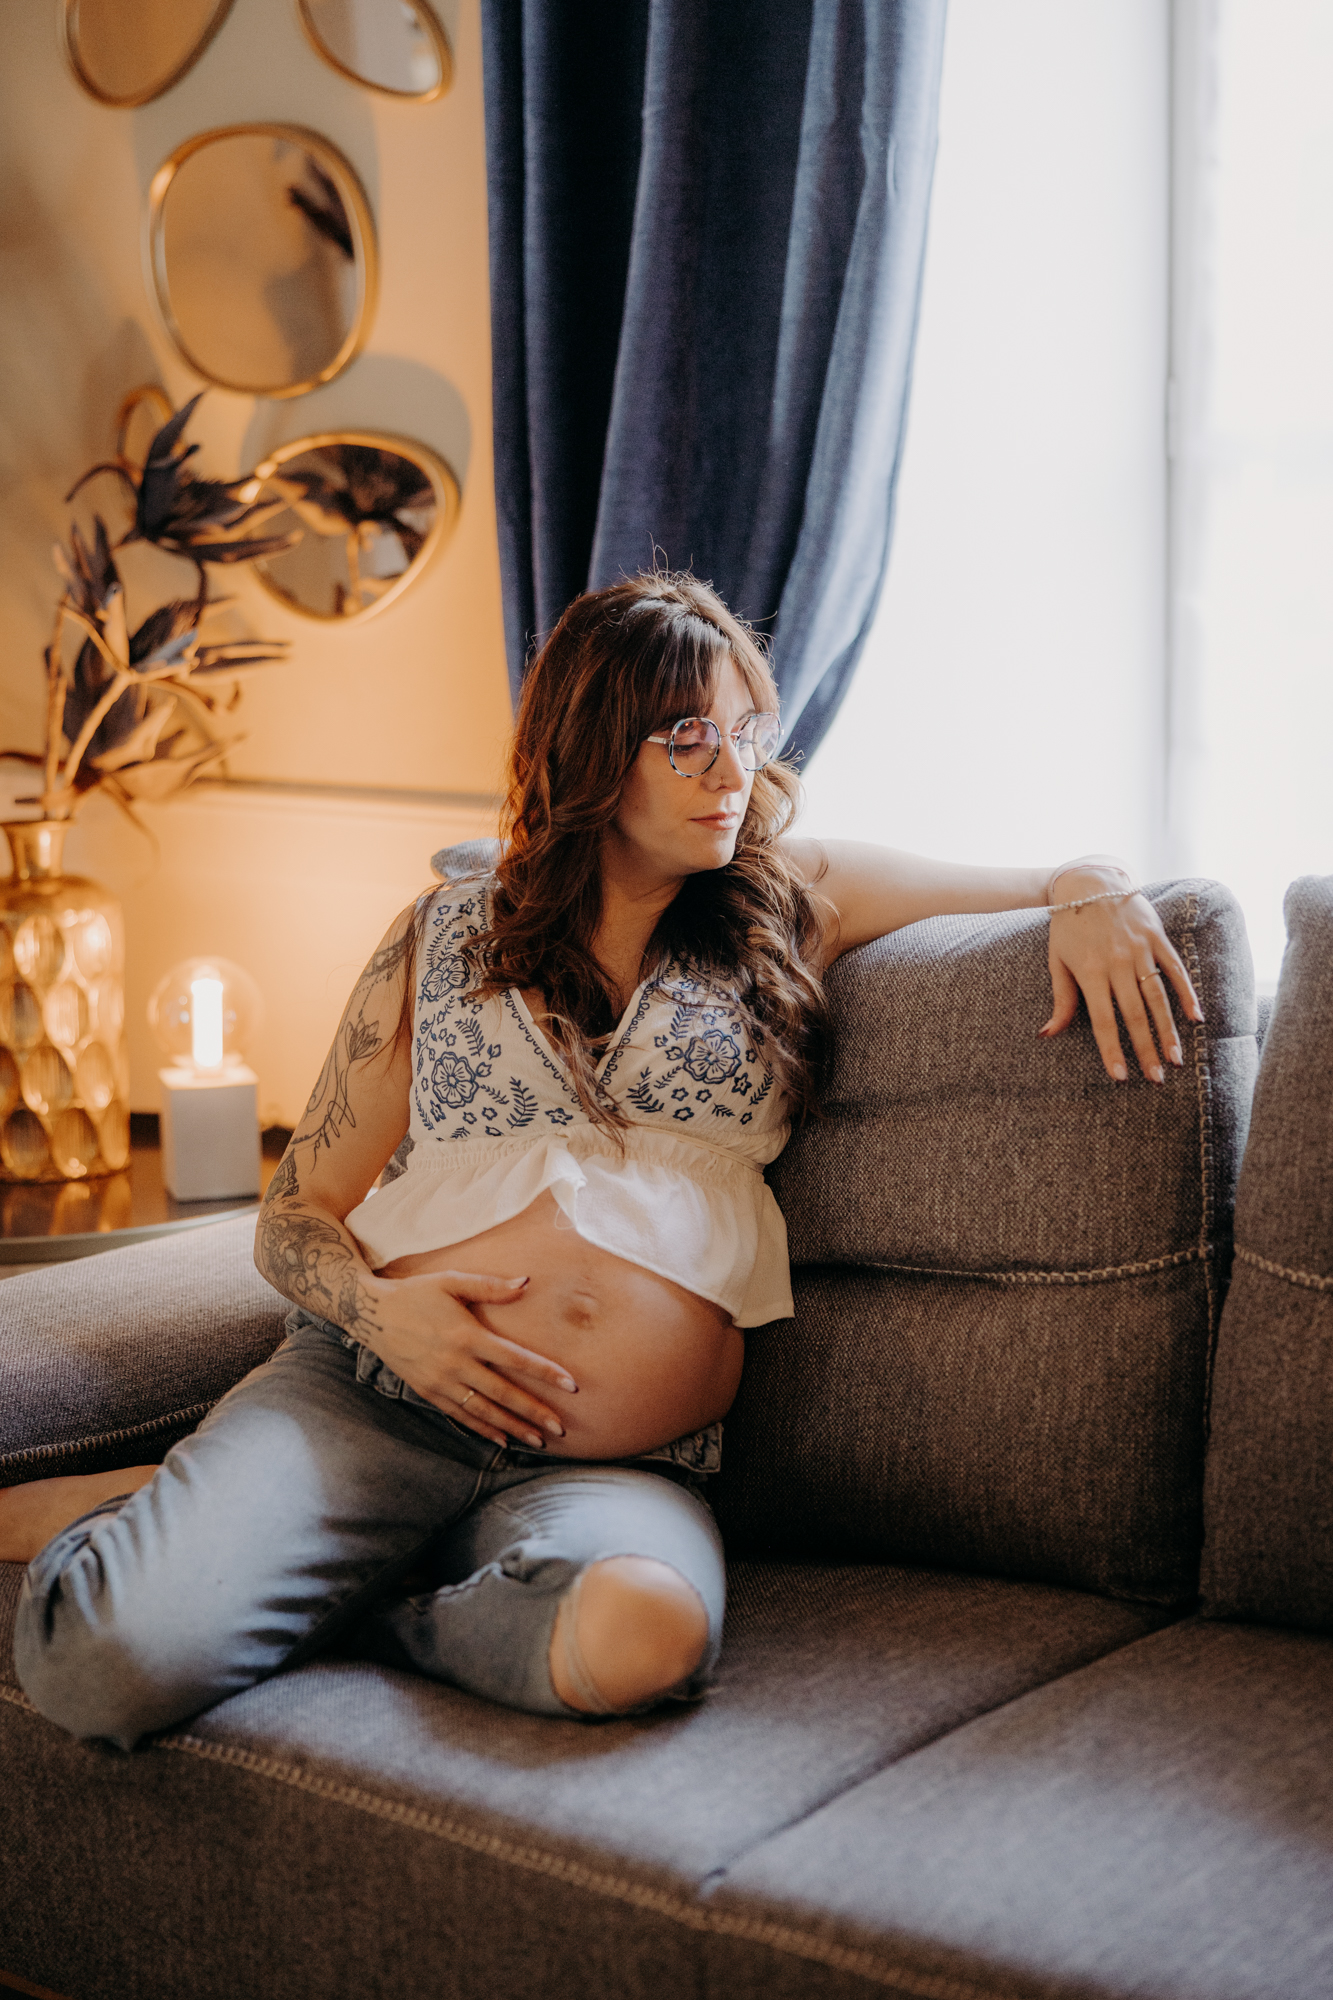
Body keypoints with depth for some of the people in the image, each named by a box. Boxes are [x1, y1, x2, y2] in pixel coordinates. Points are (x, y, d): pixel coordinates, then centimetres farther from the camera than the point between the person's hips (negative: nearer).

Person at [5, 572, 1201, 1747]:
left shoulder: (791, 904, 14)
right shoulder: (443, 939, 13)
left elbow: (1051, 884, 19)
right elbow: (295, 1216, 14)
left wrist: (1090, 893, -6)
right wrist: (377, 1306, -8)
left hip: (620, 1469, 1)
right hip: (363, 1400, 0)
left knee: (645, 1631, -38)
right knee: (109, 1660, -28)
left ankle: (334, 1606, -9)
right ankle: (182, 1520, 7)